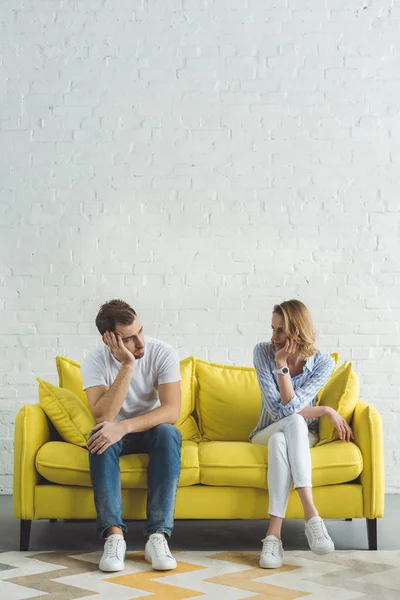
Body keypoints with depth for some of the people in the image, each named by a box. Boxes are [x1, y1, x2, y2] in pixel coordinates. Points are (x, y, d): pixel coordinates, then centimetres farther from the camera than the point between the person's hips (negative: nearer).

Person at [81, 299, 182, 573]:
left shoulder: (163, 352, -18)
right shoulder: (95, 362, -17)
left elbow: (172, 411, -27)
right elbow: (103, 416, -30)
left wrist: (123, 426, -40)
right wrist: (127, 366, -36)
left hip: (152, 429, 0)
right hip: (117, 432, 0)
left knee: (169, 433, -34)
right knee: (101, 437, -33)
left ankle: (158, 535, -35)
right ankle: (114, 534, -36)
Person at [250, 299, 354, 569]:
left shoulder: (323, 363, -12)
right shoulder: (263, 352, -11)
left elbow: (290, 406, -23)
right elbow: (276, 408, -18)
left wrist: (282, 363, -26)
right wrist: (325, 411, -16)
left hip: (303, 437, 0)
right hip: (267, 434, 0)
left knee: (280, 440, -37)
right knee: (295, 421, -36)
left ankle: (274, 533, -46)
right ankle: (312, 515, -44)